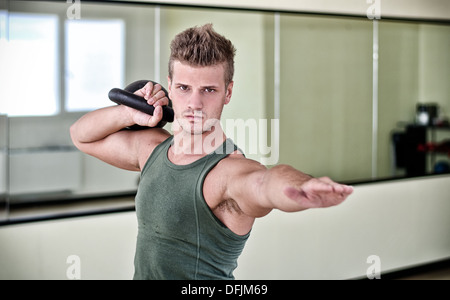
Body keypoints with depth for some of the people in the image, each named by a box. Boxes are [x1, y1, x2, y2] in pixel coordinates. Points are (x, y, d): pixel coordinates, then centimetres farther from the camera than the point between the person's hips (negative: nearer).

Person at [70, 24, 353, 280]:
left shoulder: (232, 170, -25)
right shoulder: (153, 147, -2)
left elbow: (266, 181, -48)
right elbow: (83, 136, 11)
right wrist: (128, 113, -7)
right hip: (143, 273, 6)